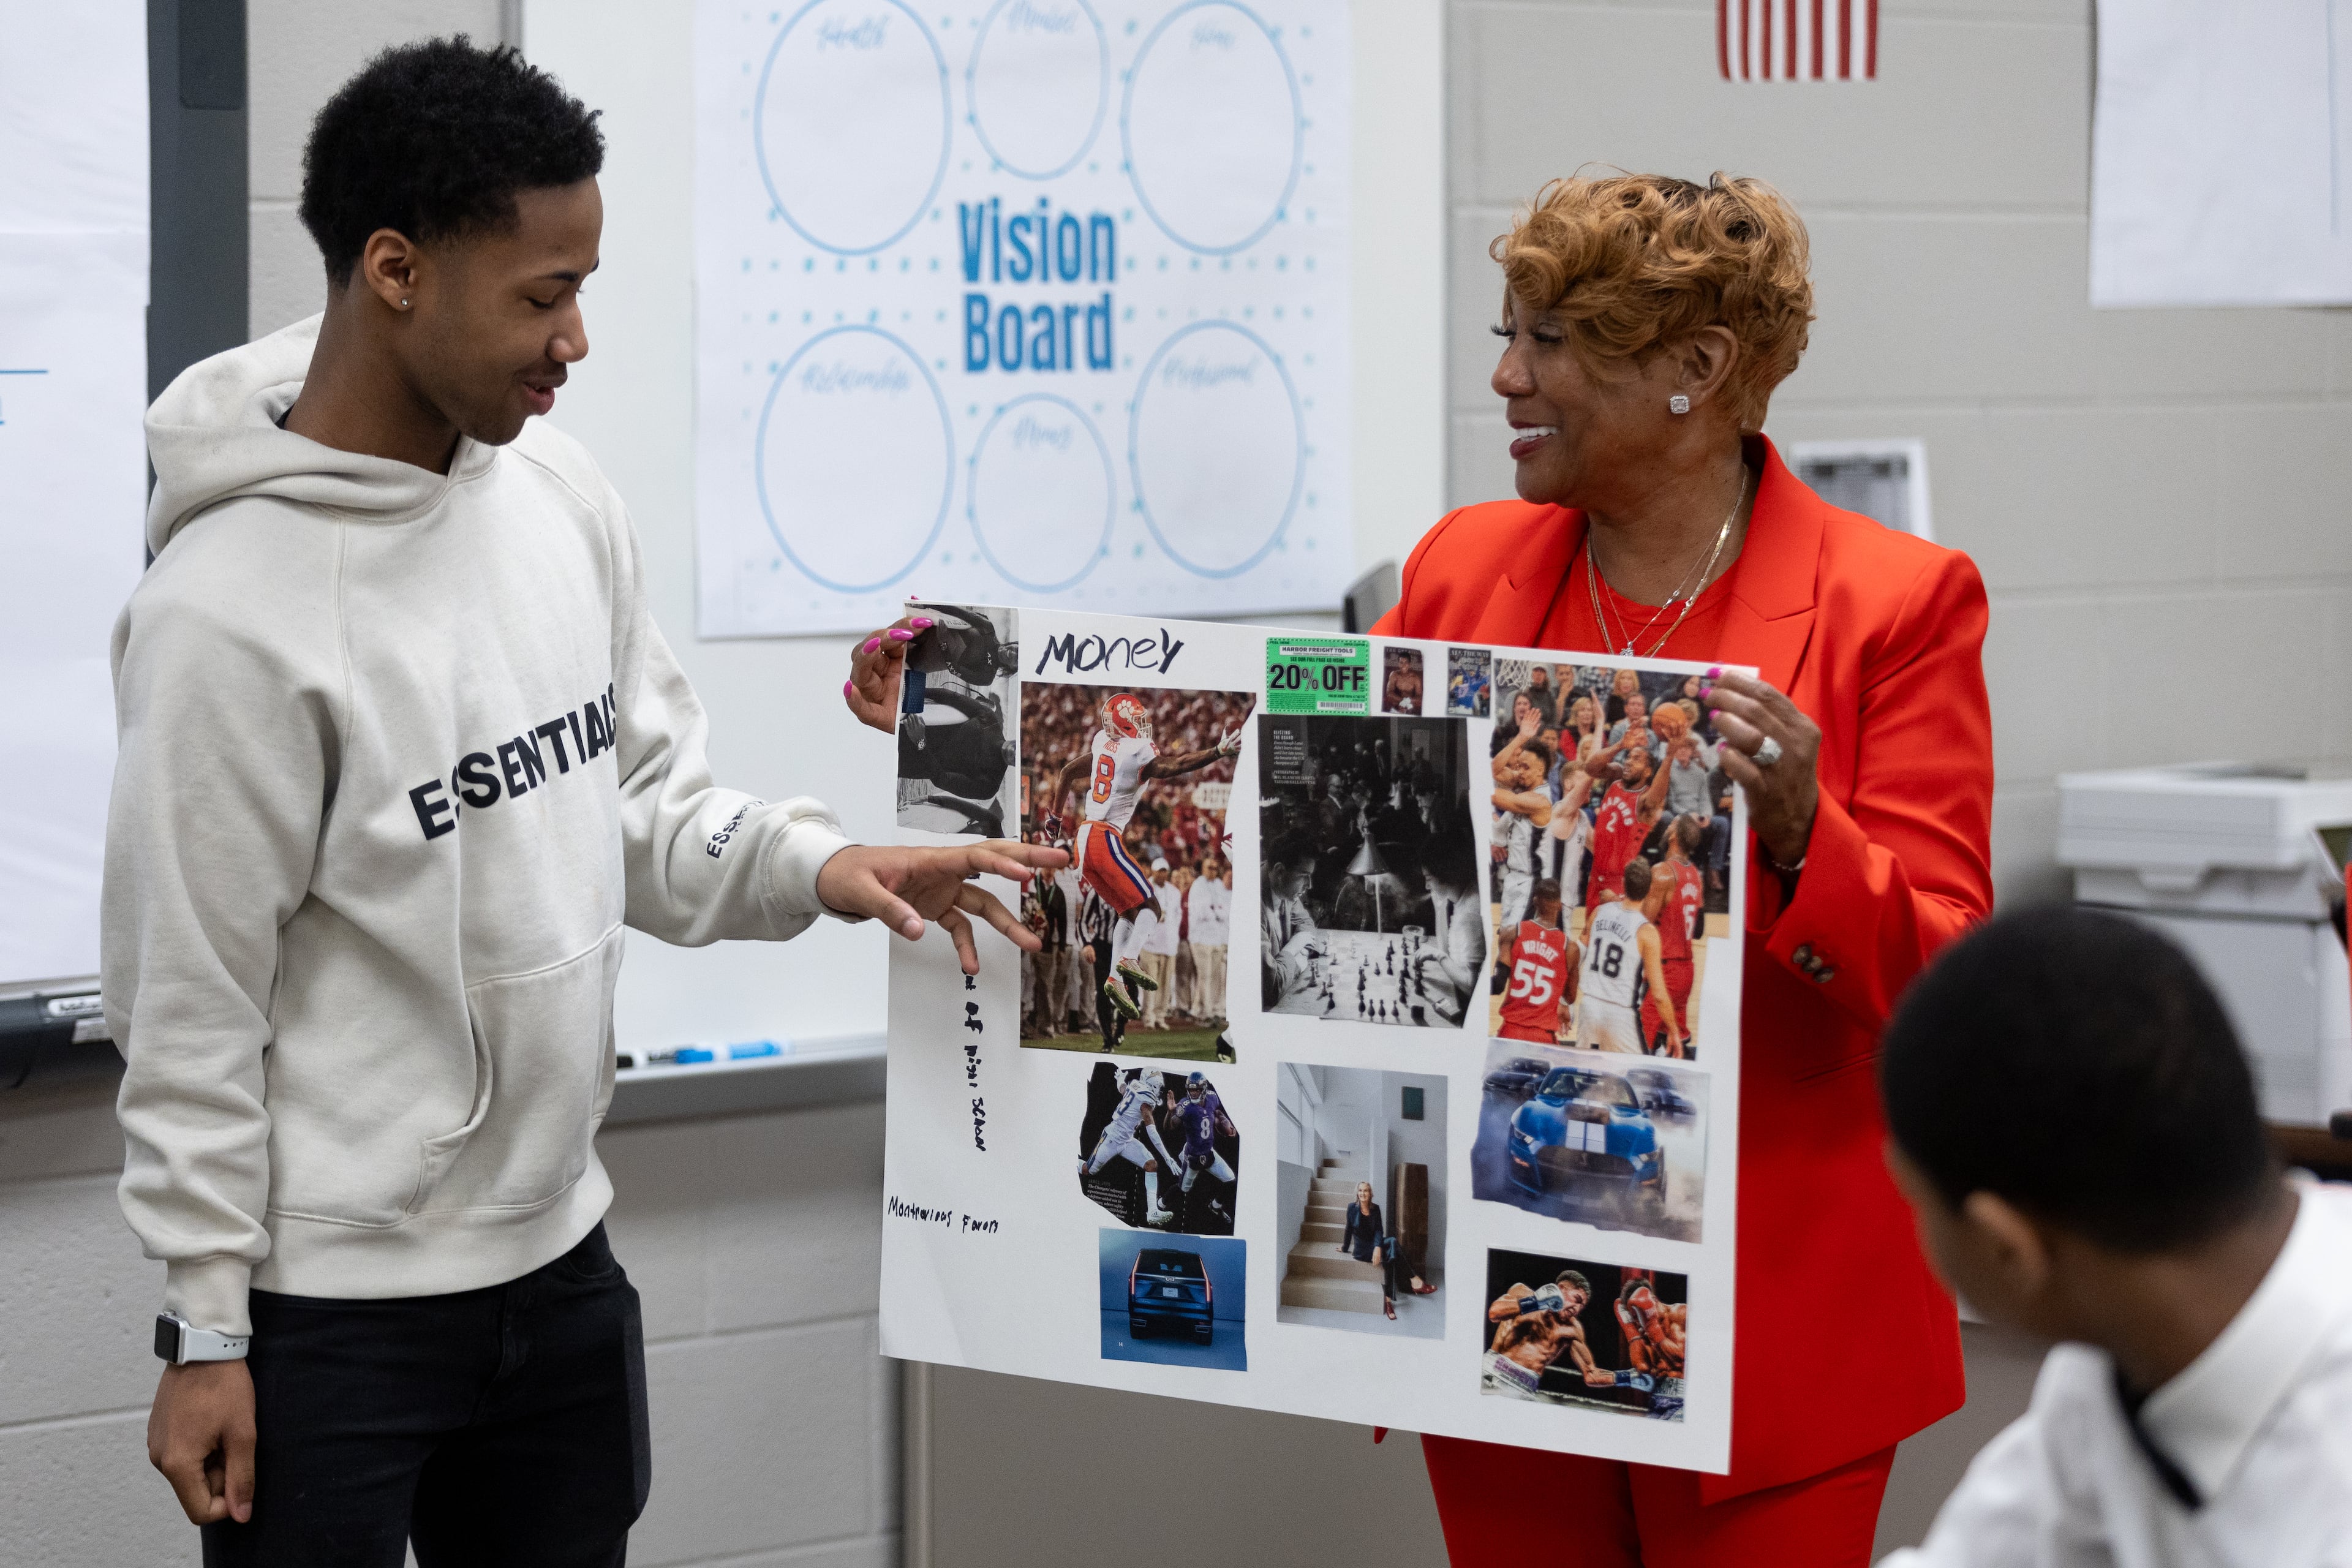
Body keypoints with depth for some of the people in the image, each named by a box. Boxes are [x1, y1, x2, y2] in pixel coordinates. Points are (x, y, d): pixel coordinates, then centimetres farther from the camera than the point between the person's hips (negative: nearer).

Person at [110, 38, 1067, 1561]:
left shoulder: (559, 489, 2)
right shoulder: (233, 610, -19)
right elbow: (189, 1005, -14)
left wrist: (810, 866, -6)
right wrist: (209, 1333, -10)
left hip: (560, 1262, 7)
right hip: (331, 1316, -7)